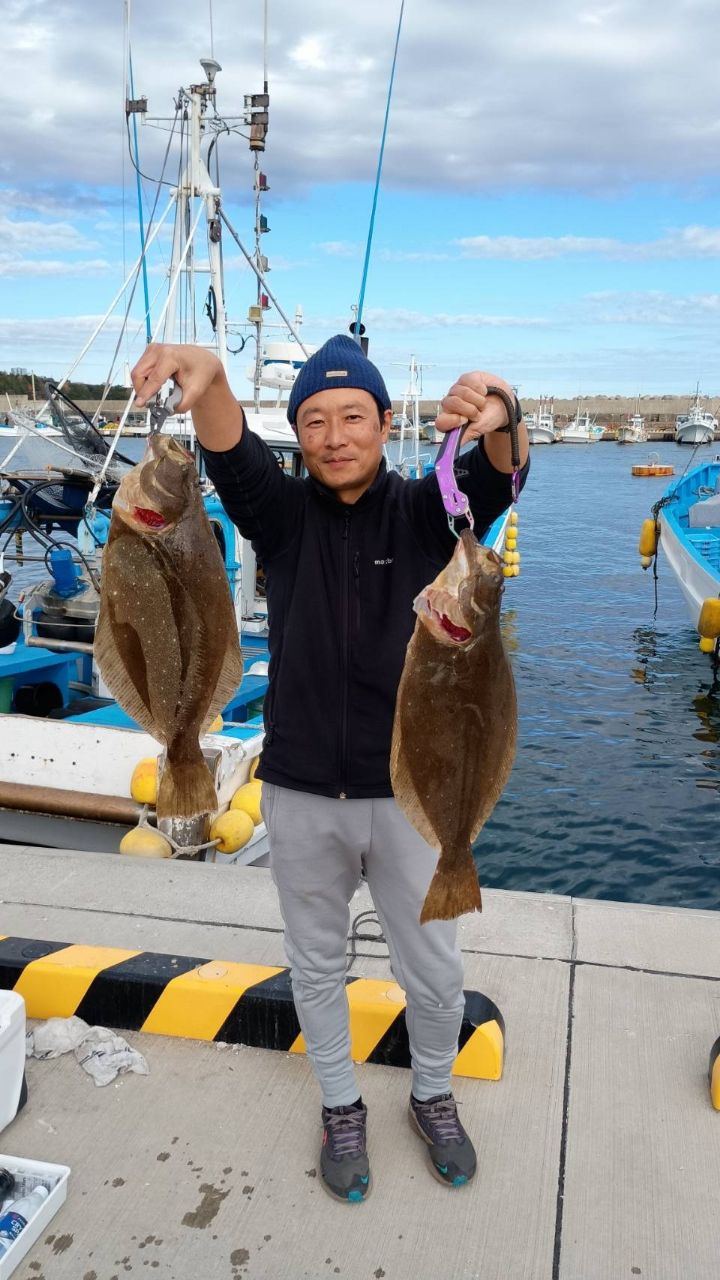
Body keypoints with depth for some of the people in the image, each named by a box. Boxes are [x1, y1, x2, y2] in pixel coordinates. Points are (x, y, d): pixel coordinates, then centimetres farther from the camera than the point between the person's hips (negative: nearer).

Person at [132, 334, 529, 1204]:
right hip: (300, 797, 1)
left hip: (409, 795, 0)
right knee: (317, 968, 19)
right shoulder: (281, 514, -5)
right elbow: (231, 455, -26)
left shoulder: (424, 512, -6)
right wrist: (207, 381, -49)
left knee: (435, 976, 15)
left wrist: (495, 421, -52)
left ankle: (433, 1097, 45)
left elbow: (495, 477, -27)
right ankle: (341, 1107, 44)